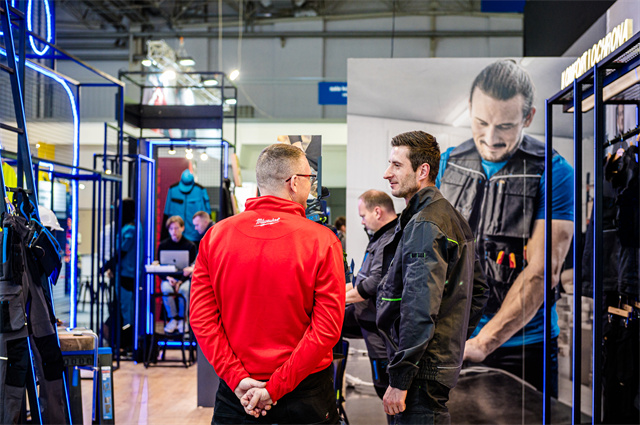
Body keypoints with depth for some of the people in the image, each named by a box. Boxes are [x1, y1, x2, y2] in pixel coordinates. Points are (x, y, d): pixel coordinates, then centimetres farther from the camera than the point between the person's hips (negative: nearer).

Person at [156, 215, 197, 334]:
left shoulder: (190, 246, 1)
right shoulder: (163, 245, 6)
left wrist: (180, 281, -19)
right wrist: (168, 278, -16)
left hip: (184, 279, -1)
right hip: (168, 277, 1)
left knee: (184, 289, -35)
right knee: (166, 289, -33)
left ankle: (182, 319, -14)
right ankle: (172, 318, -17)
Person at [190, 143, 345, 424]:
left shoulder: (216, 235, -2)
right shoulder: (322, 240, -10)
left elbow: (201, 318, -7)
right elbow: (328, 328, -16)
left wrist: (237, 379, -7)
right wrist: (277, 388, -14)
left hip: (236, 393, 2)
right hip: (305, 394, -2)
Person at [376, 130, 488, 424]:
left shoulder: (424, 226, -17)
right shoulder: (453, 217, 15)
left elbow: (420, 309, -26)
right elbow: (478, 291, 22)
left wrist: (399, 380, -23)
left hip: (422, 370, -10)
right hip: (445, 363, 10)